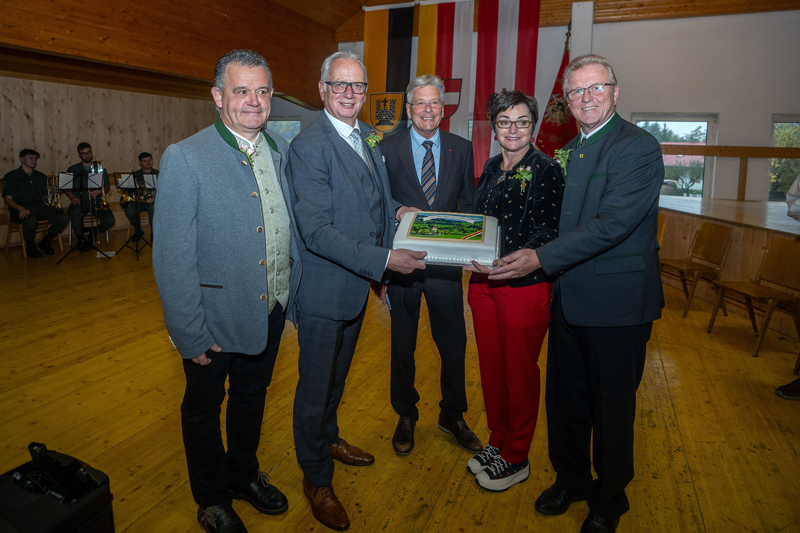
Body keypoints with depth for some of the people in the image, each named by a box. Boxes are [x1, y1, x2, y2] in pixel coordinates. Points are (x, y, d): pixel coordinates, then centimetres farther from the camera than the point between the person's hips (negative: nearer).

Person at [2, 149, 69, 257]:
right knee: (31, 220, -41)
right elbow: (8, 198, -5)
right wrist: (20, 208, -25)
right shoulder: (11, 176, 6)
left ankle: (45, 242, 1)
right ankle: (30, 246, -10)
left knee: (64, 218, -22)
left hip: (39, 206, 5)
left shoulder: (41, 177, 21)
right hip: (21, 209, -5)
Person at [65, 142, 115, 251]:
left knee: (110, 220, -25)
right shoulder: (73, 169, 14)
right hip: (79, 202, -1)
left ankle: (93, 235, 8)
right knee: (74, 212, -36)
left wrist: (99, 191, -13)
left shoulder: (100, 169, 16)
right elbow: (66, 187, 10)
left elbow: (107, 187, 9)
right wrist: (72, 197, -10)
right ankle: (81, 239, -9)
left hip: (96, 202, 1)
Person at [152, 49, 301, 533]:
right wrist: (190, 334, -17)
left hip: (271, 309, 5)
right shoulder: (184, 158, -18)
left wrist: (295, 293, 6)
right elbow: (172, 257, -18)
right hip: (218, 316, -5)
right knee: (204, 408, 18)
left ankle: (244, 474, 51)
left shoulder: (282, 149, 1)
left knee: (252, 396, 25)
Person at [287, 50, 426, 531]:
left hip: (358, 284, 8)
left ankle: (328, 439, 51)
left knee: (338, 375, 27)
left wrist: (396, 209, 3)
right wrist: (384, 259, -29)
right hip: (323, 291, -8)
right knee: (316, 387, 10)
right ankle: (317, 479, 31)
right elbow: (316, 231, -26)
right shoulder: (309, 146, -20)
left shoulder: (368, 136, 8)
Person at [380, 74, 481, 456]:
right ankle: (406, 417, 34)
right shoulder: (387, 148, 0)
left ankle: (453, 415, 34)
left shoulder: (462, 149, 6)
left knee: (454, 343, 10)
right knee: (402, 345, 13)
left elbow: (468, 204, 8)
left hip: (446, 263, 2)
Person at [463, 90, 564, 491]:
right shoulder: (492, 168, 13)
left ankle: (516, 458, 26)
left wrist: (508, 262, -26)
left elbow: (549, 230, -14)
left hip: (525, 285, -6)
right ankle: (497, 441, 36)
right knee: (490, 366, 16)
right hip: (483, 282, 7)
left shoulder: (546, 170, -8)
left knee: (519, 371, 7)